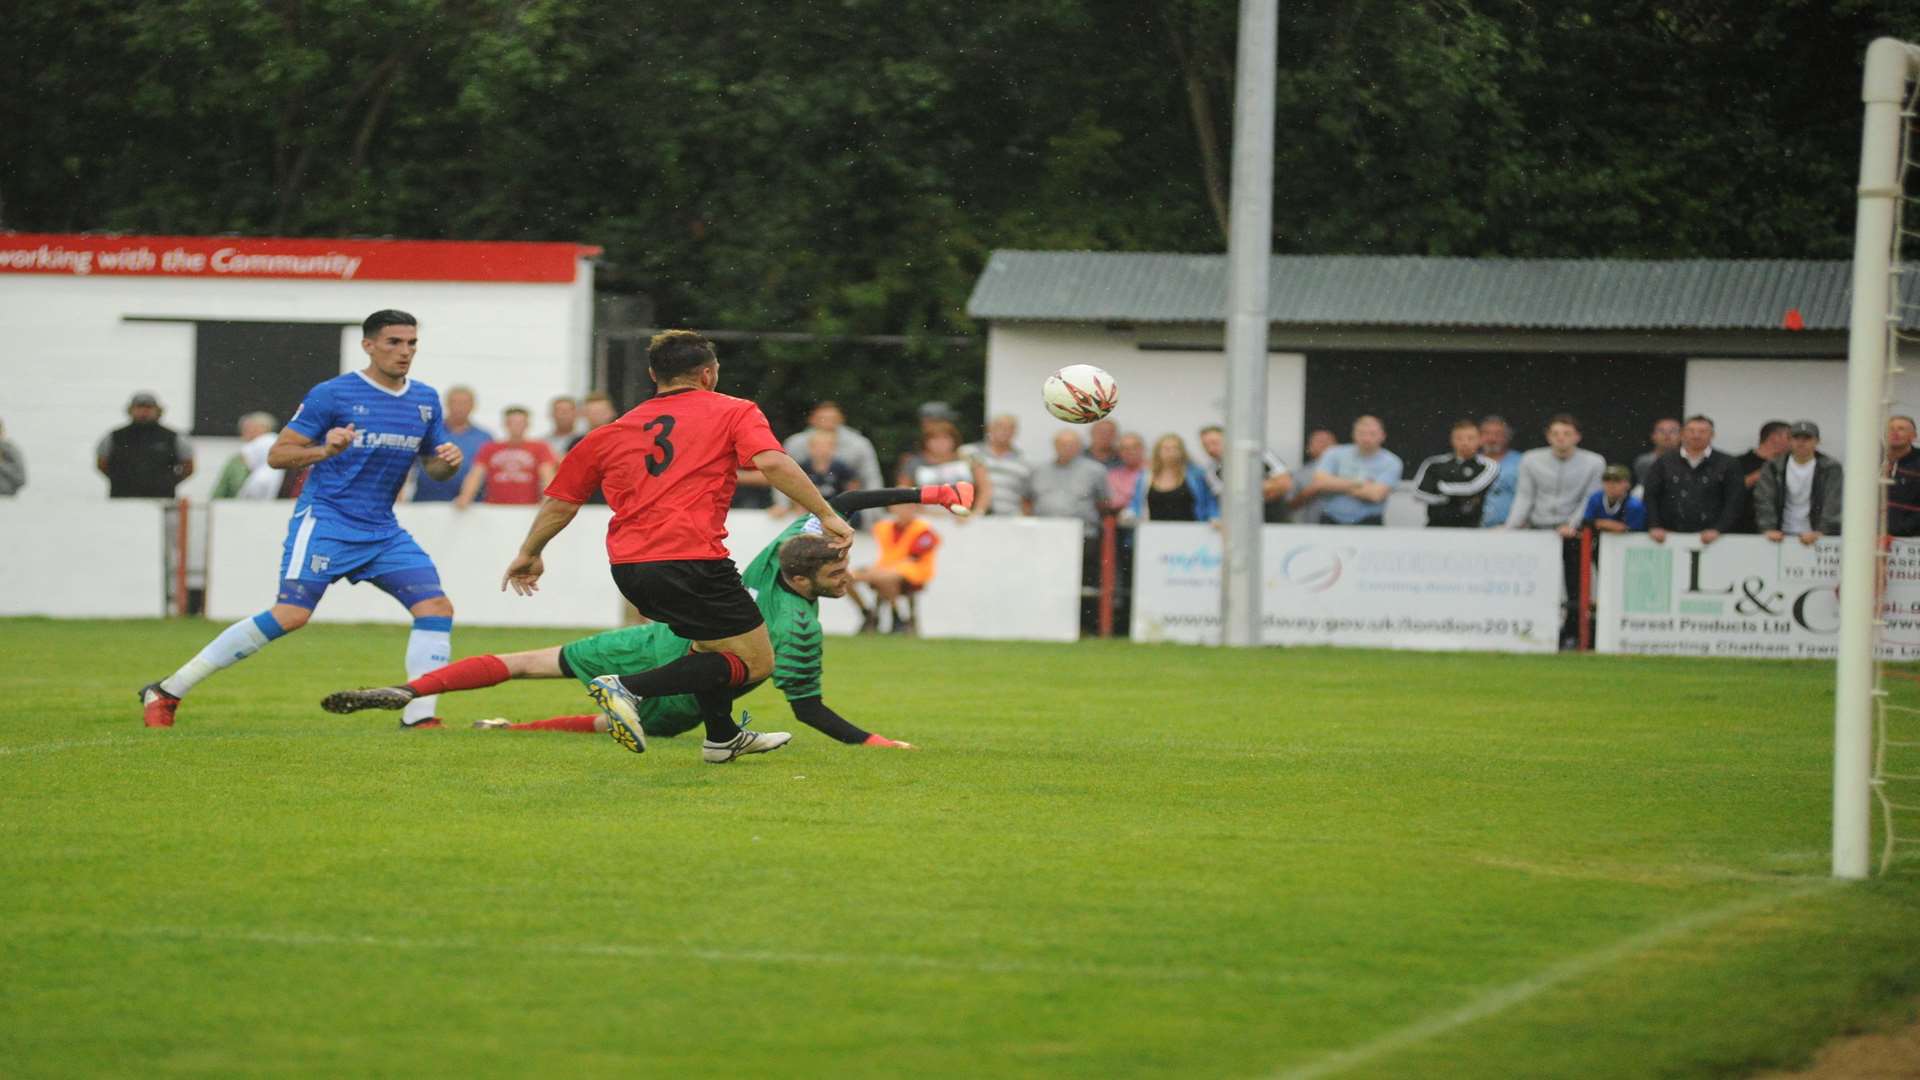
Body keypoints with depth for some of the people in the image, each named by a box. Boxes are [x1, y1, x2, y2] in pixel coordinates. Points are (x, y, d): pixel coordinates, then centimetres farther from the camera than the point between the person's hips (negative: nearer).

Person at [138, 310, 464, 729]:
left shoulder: (426, 400, 10)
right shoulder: (332, 394, -7)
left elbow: (434, 467, 20)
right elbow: (277, 455, -5)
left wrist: (448, 462, -5)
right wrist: (324, 451, -24)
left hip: (382, 532, 6)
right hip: (325, 520, -6)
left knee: (437, 608, -9)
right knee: (290, 615, -19)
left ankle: (420, 718, -4)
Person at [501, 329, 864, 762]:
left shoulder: (612, 432, 21)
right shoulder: (734, 412, 8)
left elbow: (560, 501, 25)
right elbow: (772, 462, -12)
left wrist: (529, 554, 39)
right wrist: (826, 515, -9)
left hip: (626, 566, 7)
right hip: (690, 559, -7)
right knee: (756, 662, -1)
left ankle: (722, 737, 35)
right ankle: (630, 688, -16)